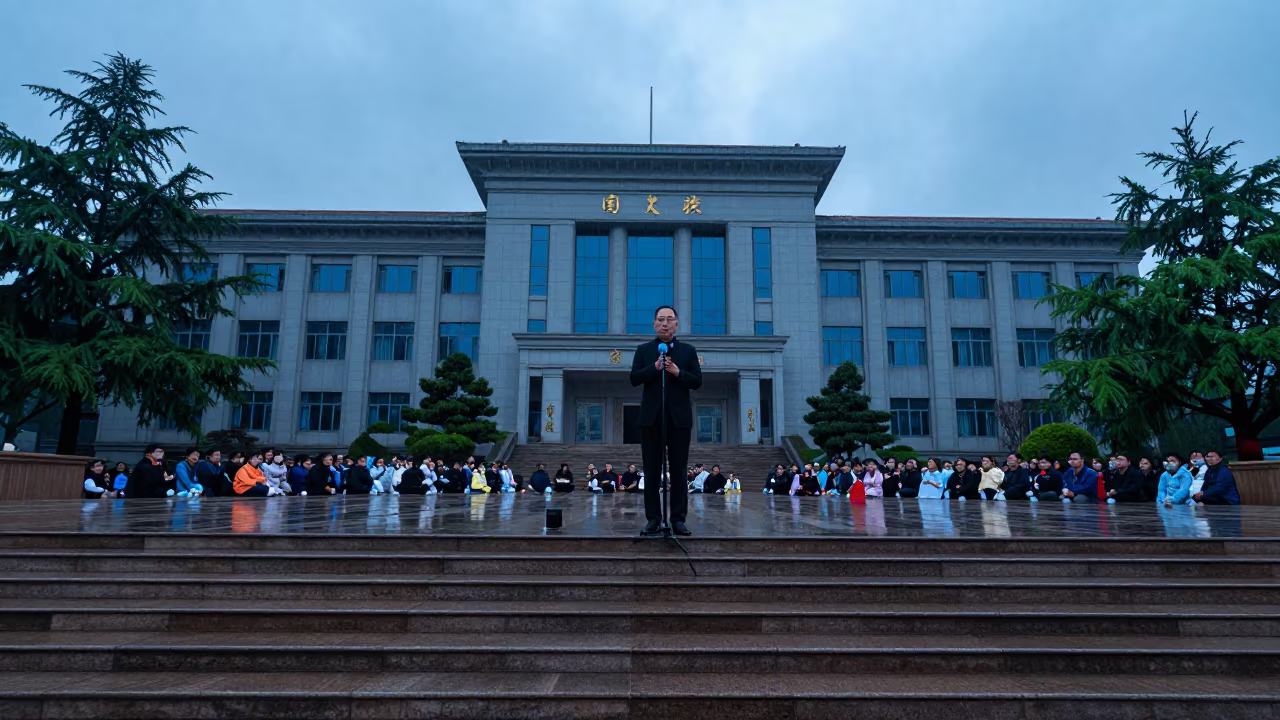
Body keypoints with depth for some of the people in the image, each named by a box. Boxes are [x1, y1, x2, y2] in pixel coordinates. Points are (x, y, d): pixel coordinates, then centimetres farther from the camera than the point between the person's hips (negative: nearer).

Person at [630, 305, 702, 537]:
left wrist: (678, 372, -14)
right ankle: (653, 519, 10)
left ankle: (678, 519, 7)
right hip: (651, 417, 0)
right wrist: (655, 367, -16)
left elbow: (697, 382, 2)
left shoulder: (688, 350, 9)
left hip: (679, 417, 0)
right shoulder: (643, 349, 9)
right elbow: (634, 379, -2)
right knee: (652, 470, 3)